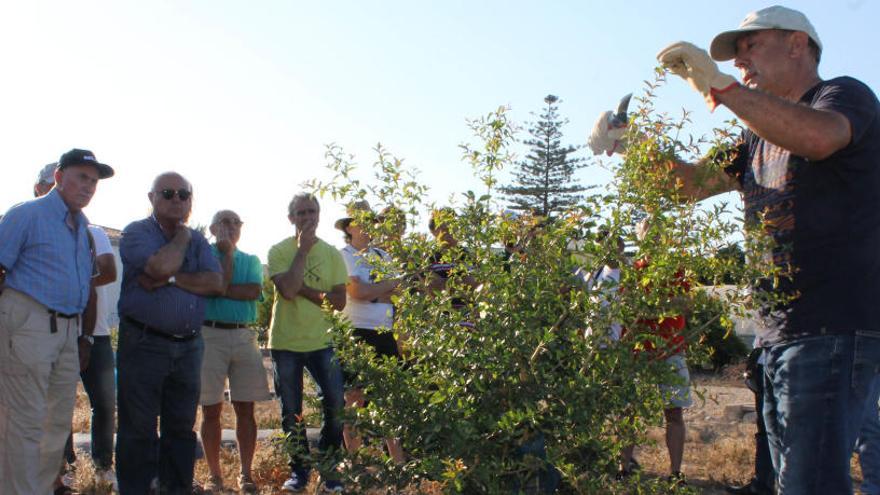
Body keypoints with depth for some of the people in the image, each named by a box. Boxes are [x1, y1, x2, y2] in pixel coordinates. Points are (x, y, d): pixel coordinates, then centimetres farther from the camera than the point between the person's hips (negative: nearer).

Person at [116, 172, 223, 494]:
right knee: (139, 428, -1)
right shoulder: (137, 233, -1)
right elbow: (161, 266, -21)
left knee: (181, 428, 11)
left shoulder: (198, 240, 14)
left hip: (188, 346, 5)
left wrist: (171, 279, -13)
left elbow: (216, 283, -2)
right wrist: (181, 237, -4)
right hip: (144, 344, -5)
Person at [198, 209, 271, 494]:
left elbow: (254, 291, -5)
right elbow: (219, 284, -12)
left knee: (245, 409, 2)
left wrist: (221, 289, -11)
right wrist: (227, 252, -4)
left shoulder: (250, 260, 14)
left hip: (244, 335, 2)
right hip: (210, 334, -2)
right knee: (211, 410, 2)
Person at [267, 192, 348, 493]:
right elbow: (289, 290, -19)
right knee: (291, 412, 8)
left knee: (336, 406, -4)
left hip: (321, 341, 1)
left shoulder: (332, 254, 5)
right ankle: (299, 470, 22)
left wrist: (305, 290, -14)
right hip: (285, 343, -1)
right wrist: (303, 249, -15)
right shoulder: (279, 251, -2)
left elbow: (340, 301, -2)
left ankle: (327, 467, 13)